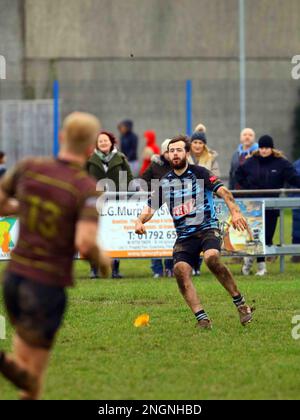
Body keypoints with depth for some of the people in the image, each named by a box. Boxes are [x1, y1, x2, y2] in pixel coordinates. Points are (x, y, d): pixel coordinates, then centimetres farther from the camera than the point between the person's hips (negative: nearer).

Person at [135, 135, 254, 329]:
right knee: (180, 269, -21)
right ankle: (202, 318, -20)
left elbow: (223, 191, -11)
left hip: (208, 228, -4)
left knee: (212, 258, -32)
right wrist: (140, 221, -9)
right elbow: (150, 208, 13)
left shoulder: (200, 173, -1)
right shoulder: (165, 182, 11)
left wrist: (235, 212, -28)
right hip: (184, 236, 4)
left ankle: (240, 303, -16)